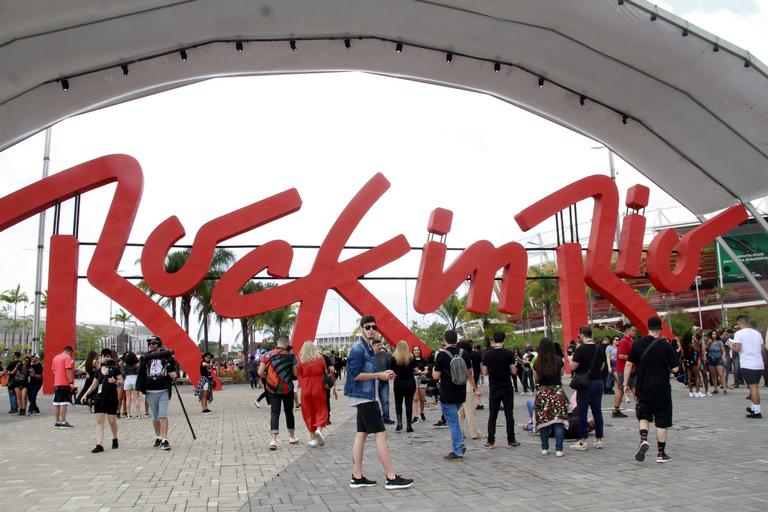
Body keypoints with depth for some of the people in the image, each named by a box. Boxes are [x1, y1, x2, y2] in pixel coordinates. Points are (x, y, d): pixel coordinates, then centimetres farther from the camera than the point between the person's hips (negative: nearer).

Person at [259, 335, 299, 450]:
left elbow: (260, 373, -5)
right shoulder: (291, 356, -7)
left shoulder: (267, 355, -1)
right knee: (289, 412, 14)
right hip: (287, 388, -1)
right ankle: (292, 437, 29)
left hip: (272, 388, 1)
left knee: (274, 413, 2)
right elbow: (296, 374, -9)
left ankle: (274, 440, -12)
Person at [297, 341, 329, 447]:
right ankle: (319, 429, -14)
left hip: (305, 389, 0)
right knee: (321, 410, 11)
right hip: (318, 388, 0)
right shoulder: (320, 358, -3)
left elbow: (299, 375, -4)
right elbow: (325, 372, 2)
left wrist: (302, 385, 9)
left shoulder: (301, 360, -5)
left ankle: (312, 438, 9)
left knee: (309, 413, 8)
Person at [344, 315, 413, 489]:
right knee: (380, 434, -7)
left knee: (361, 435, 10)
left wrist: (383, 374, 6)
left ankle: (357, 477, 14)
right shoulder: (358, 349, -15)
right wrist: (379, 375, -16)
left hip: (365, 397, 10)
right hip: (364, 397, -10)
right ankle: (391, 478, -4)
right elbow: (355, 375, -21)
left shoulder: (368, 348, 15)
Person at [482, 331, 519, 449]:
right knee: (509, 414, 6)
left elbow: (485, 372, -1)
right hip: (507, 388, -1)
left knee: (492, 415, 7)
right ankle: (511, 441, 9)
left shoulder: (487, 354, -4)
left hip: (493, 389, 1)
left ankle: (490, 441, 7)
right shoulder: (509, 353, -8)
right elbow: (514, 371, -7)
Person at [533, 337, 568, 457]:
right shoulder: (559, 361, -3)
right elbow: (561, 375, 11)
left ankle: (544, 448, 13)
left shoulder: (537, 363, -5)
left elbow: (537, 379, 6)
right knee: (558, 421, 1)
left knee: (543, 420, 8)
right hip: (558, 392, 0)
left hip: (542, 393, 0)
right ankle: (558, 449, -3)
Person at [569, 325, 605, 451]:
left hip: (585, 384, -7)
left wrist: (573, 357, 2)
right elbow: (602, 366, 14)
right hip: (598, 382, 7)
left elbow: (573, 366, -15)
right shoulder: (599, 348, 7)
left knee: (582, 412, -1)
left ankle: (582, 442, 1)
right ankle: (599, 440, 15)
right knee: (597, 411, 11)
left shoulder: (581, 349, -14)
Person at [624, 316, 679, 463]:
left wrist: (625, 383, 6)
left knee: (643, 416, 16)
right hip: (661, 389, -2)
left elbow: (629, 364, -2)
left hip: (643, 388, 2)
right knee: (661, 421, 8)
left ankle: (643, 439, -9)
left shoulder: (638, 344, -3)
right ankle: (661, 453, 15)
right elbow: (675, 368, -8)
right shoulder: (666, 346, -9)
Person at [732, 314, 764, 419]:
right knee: (755, 387, 17)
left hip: (748, 365, -6)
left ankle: (757, 412, -3)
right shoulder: (757, 333, 11)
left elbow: (737, 349, -15)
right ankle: (753, 408, 27)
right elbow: (762, 349, 15)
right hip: (759, 364, 6)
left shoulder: (739, 333, -8)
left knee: (753, 387, -4)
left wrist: (731, 345, 5)